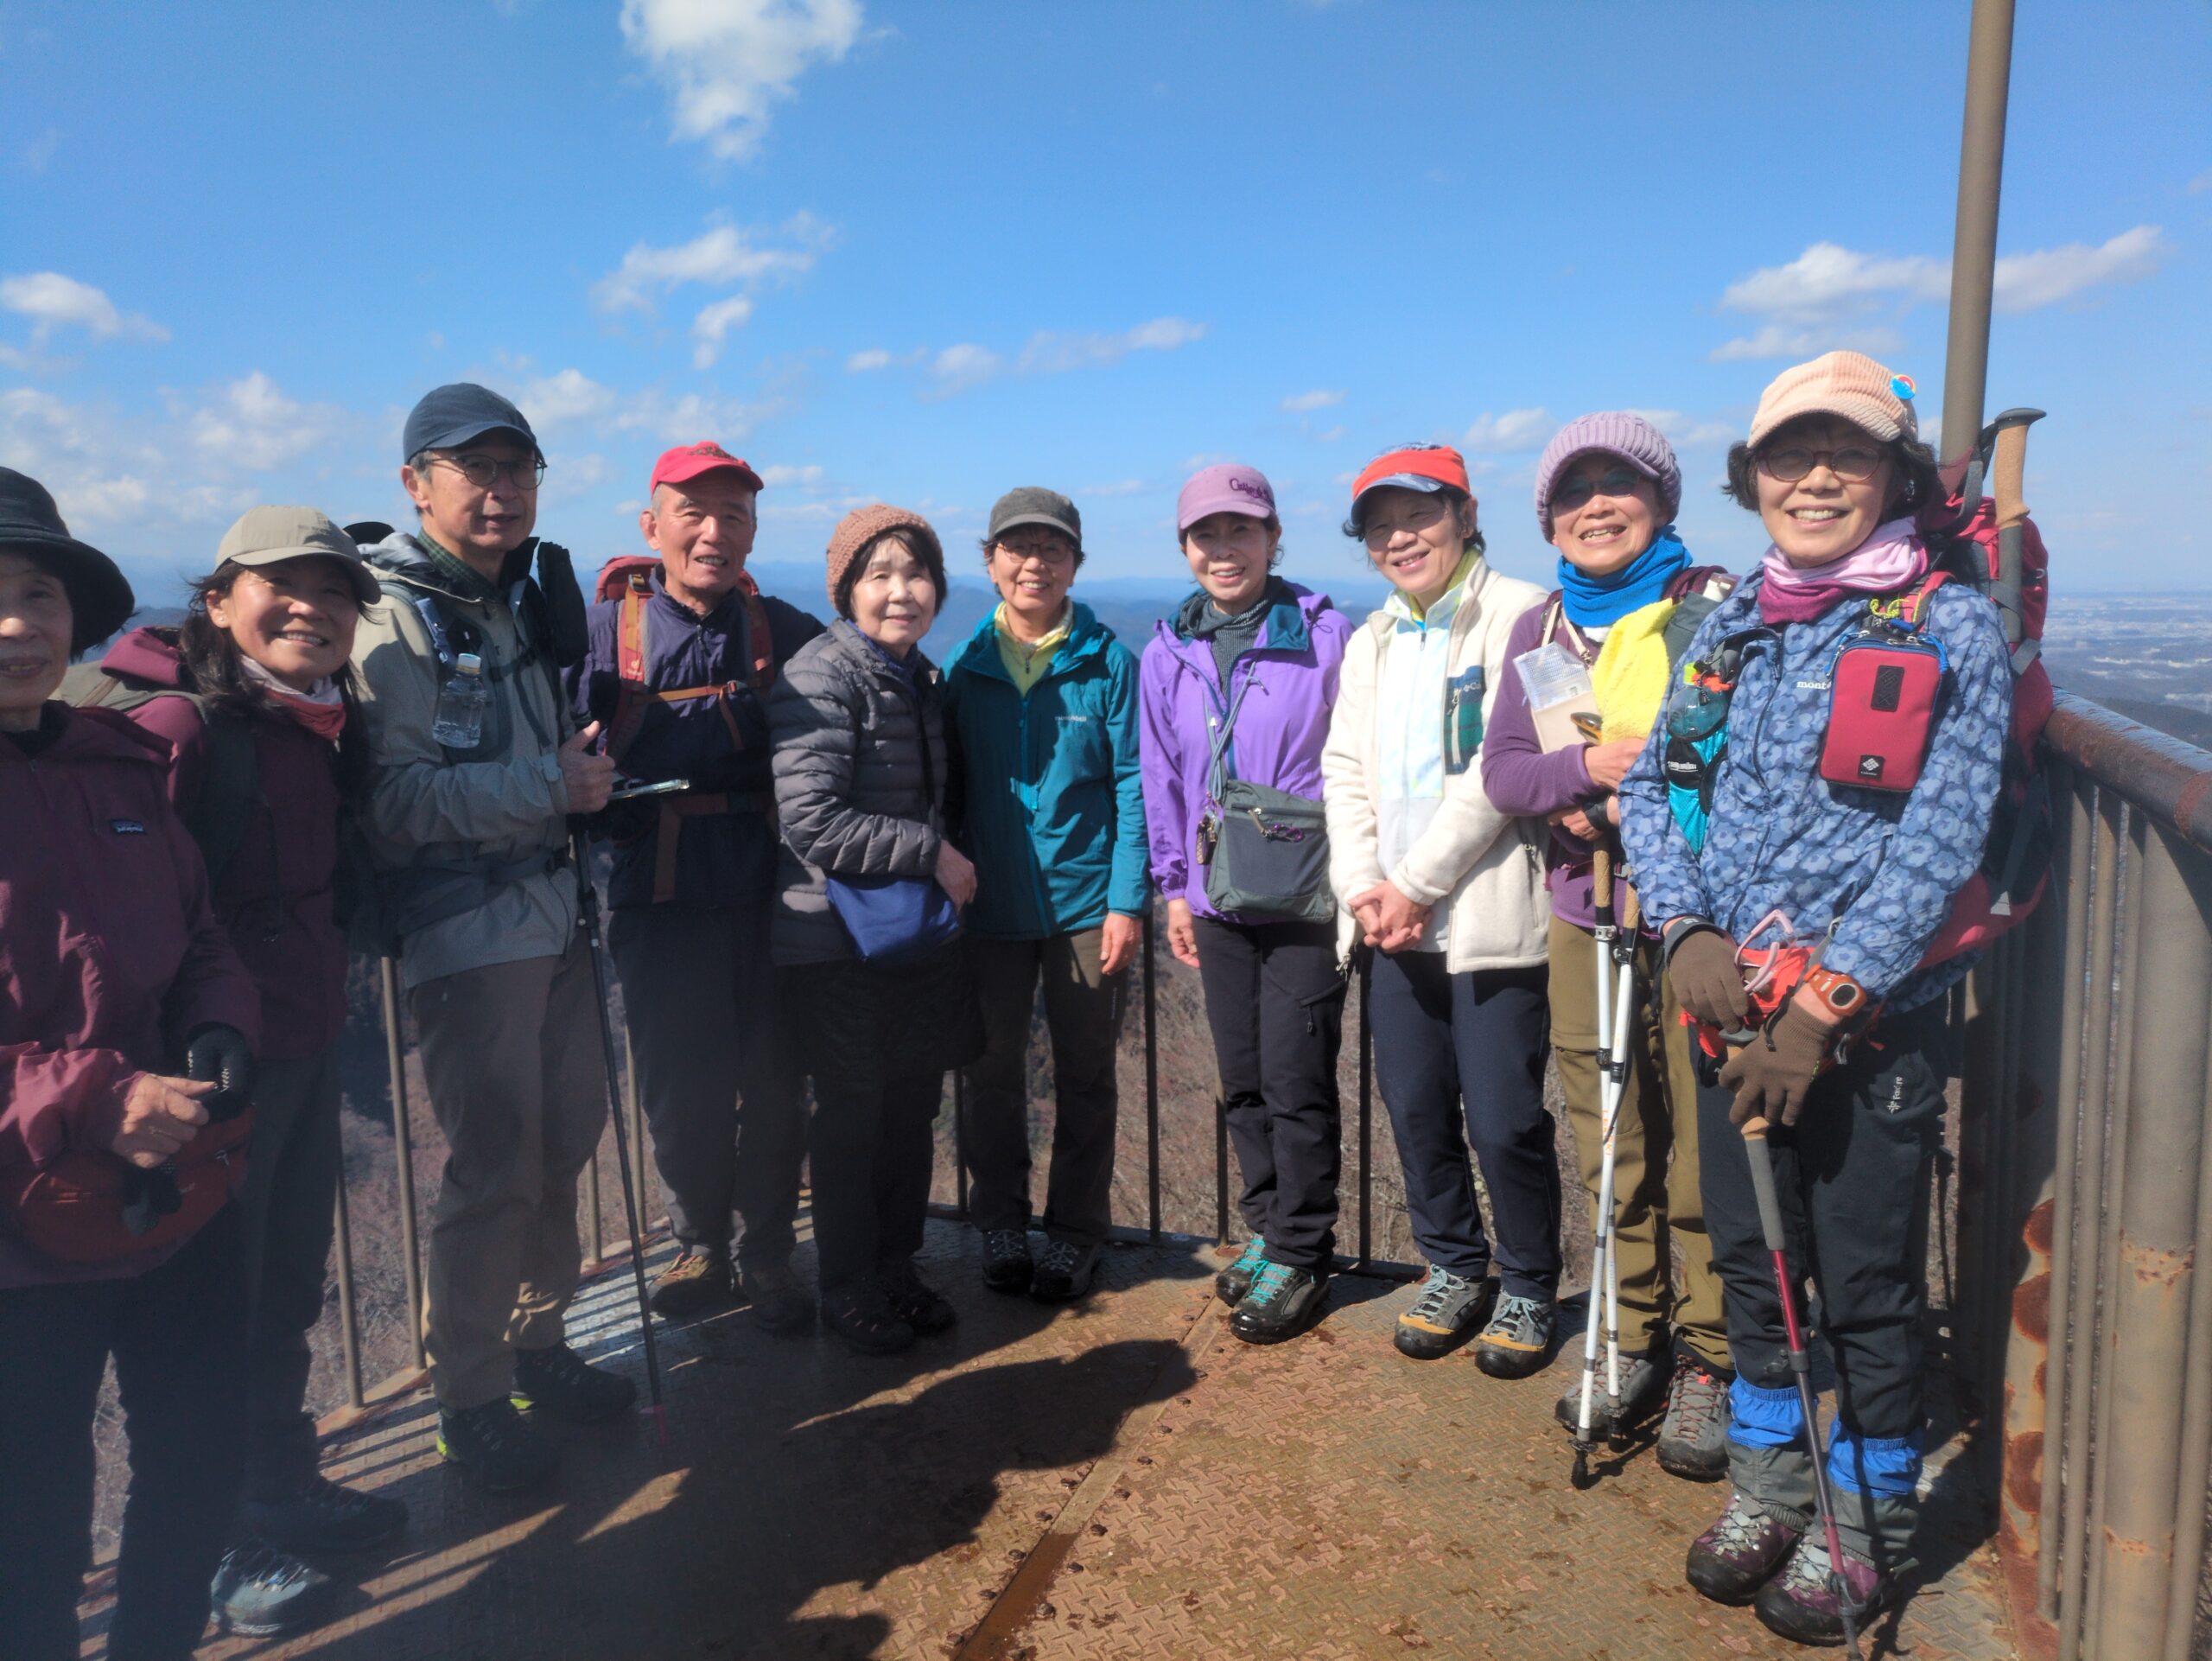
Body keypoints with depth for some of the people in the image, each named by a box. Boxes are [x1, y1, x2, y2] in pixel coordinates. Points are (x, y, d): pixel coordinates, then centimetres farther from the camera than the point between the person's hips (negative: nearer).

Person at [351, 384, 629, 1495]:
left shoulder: (525, 597, 15)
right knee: (495, 1167, -2)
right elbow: (391, 800, -20)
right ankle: (469, 1396, 17)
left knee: (567, 1140, 14)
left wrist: (587, 766, 7)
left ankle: (535, 1342, 33)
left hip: (554, 914, 8)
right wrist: (547, 787, -22)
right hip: (463, 934, -8)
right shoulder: (389, 618, -11)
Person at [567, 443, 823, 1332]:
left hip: (771, 892, 1)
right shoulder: (606, 631, -1)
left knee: (776, 1083, 8)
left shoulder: (786, 632, 3)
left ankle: (768, 1253, 28)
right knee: (680, 1084, 8)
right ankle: (700, 1247, 31)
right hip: (661, 899, -1)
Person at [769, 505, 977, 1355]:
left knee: (911, 1109, 14)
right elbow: (810, 821, -23)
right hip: (839, 941, -7)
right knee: (850, 1117, 4)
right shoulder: (821, 678, -15)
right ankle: (849, 1292, 21)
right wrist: (932, 854, -18)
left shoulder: (922, 679, 12)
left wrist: (944, 875, 7)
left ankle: (897, 1270, 30)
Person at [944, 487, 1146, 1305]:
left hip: (1086, 901, -2)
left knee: (1085, 1074, 9)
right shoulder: (965, 664, 3)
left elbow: (1133, 786, -5)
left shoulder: (1109, 663, -4)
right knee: (993, 1069, 11)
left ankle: (1076, 1234, 24)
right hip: (990, 903, 2)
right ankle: (1001, 1226, 28)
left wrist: (1127, 900, -10)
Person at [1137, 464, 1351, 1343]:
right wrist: (1175, 885, 11)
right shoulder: (1167, 652, 6)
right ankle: (1266, 1227, 31)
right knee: (1242, 1080, 13)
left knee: (1296, 1083, 0)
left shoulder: (1325, 637, -6)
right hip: (1220, 900, 4)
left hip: (1307, 899, -4)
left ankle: (1298, 1259, 16)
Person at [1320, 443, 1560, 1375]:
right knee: (1416, 1110, 13)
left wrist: (1417, 884, -14)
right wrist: (1363, 886, -3)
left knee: (1503, 1122, -1)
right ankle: (1455, 1269, 32)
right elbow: (1346, 773, 12)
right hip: (1392, 921, 7)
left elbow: (1500, 766, -15)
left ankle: (1528, 1290, 21)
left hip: (1490, 916, -6)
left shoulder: (1519, 617, -6)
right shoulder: (1370, 643, 18)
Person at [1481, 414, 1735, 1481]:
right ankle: (1637, 1341, 27)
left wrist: (1638, 797, -14)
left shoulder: (1717, 609, -1)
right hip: (1584, 924, 4)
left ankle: (1709, 1362, 16)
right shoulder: (1540, 630, 13)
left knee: (1702, 1159, -2)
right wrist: (1587, 766, -12)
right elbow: (1500, 772, 6)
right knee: (1613, 1157, 11)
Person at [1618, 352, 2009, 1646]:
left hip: (1876, 1019, -5)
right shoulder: (1731, 629, 9)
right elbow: (1652, 787, 8)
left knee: (1867, 1286, 7)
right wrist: (1689, 934, -8)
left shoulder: (1954, 627, -7)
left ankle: (1869, 1524, 29)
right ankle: (1771, 1486, 36)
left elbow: (1940, 837, -14)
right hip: (1734, 1008, 5)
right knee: (1754, 1260, 16)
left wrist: (1826, 1002, -18)